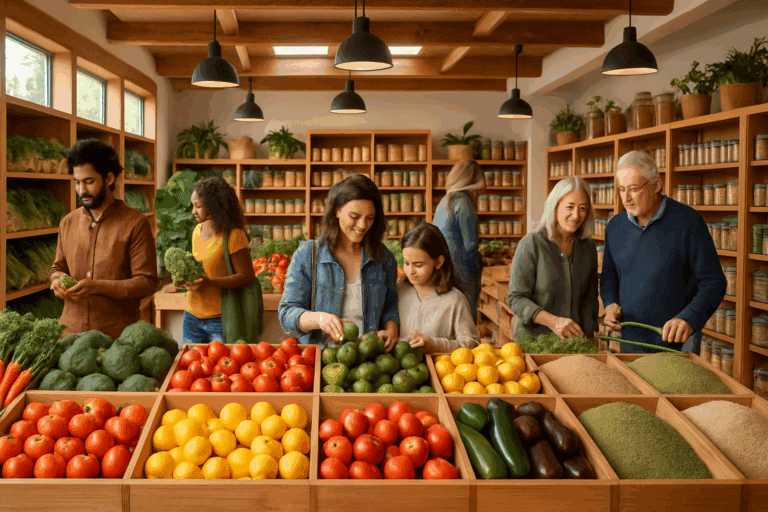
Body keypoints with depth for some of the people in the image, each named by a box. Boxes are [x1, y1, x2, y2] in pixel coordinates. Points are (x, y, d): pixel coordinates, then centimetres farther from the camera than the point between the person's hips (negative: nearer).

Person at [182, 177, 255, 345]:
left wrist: (210, 283, -22)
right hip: (192, 316, 6)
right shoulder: (197, 230, 9)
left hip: (220, 318, -6)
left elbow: (247, 276, -13)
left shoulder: (233, 236, -13)